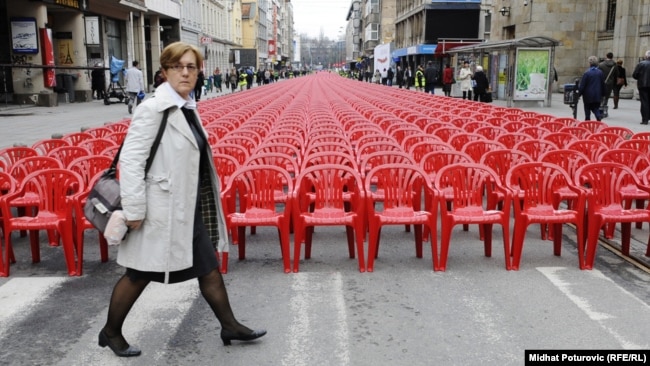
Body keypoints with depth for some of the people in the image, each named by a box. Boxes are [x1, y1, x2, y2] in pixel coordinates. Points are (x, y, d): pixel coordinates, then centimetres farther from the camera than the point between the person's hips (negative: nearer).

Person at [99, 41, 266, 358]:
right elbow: (130, 159, -21)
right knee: (139, 274, 8)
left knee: (209, 268, 14)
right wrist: (134, 210, -22)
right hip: (161, 209, -8)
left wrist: (205, 204, 20)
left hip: (188, 208, 8)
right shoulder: (153, 109, -17)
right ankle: (110, 332, 29)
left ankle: (230, 327, 28)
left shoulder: (188, 107, 8)